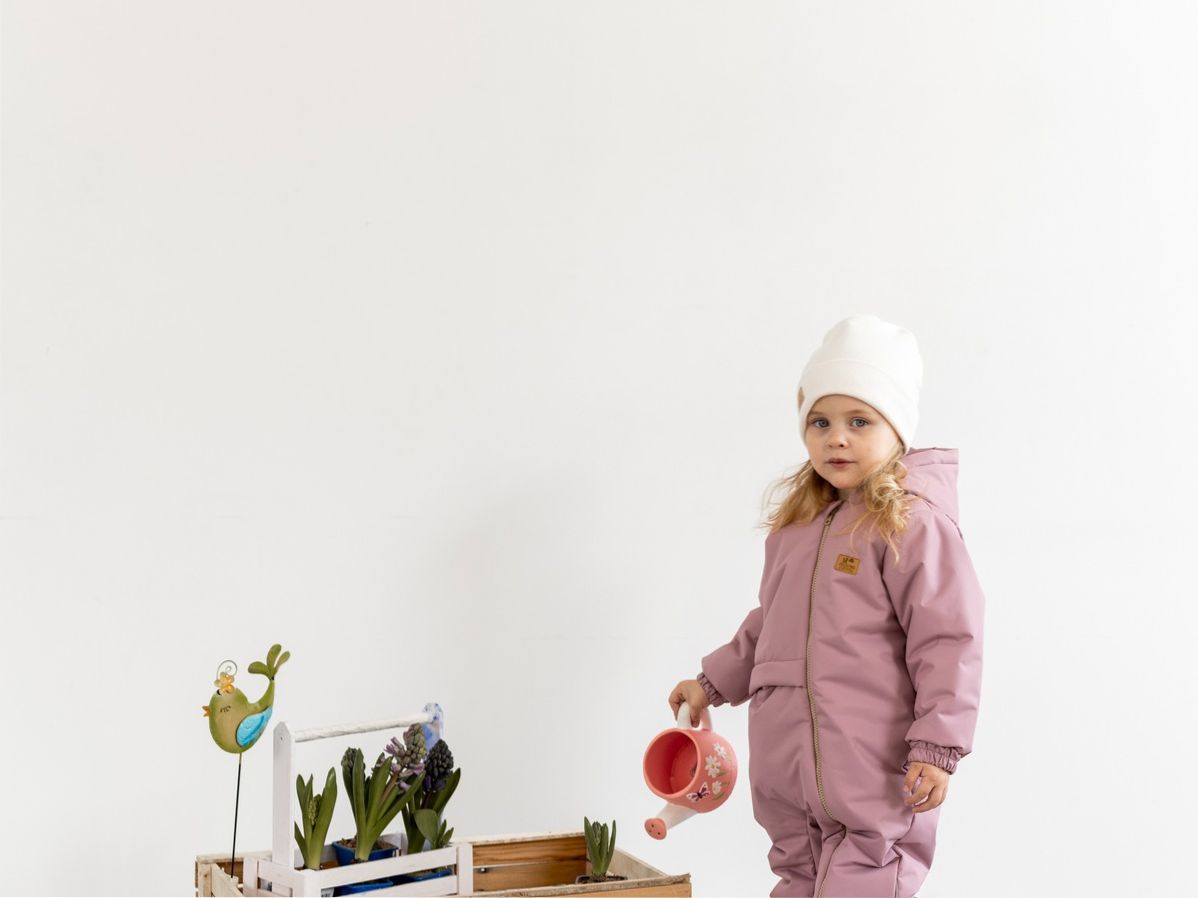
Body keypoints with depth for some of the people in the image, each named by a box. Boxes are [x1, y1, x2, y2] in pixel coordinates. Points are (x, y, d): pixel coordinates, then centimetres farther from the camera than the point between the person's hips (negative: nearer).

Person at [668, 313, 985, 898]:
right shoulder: (796, 525, 15)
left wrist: (937, 748, -17)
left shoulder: (914, 523, -10)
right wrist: (713, 683, 30)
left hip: (873, 780, -8)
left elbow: (948, 640, -14)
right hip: (787, 774, 8)